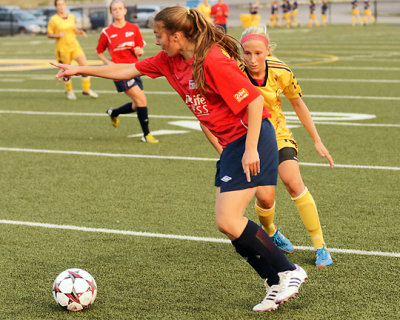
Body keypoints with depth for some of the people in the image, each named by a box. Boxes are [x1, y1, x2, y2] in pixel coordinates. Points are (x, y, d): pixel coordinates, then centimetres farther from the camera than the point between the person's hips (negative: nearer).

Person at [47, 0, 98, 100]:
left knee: (84, 65, -10)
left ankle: (86, 89, 4)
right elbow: (49, 34, -2)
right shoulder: (54, 20, -7)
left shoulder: (71, 16, 7)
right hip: (63, 48, -4)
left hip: (75, 46, 4)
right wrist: (58, 35, -21)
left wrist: (79, 32, 1)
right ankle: (69, 91, 29)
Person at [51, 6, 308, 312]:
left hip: (251, 138, -9)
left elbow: (255, 100, -22)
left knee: (228, 221, -15)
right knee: (228, 223, 4)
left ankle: (289, 272, -2)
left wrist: (251, 149, -25)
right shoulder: (170, 60, 7)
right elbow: (129, 70, 18)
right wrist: (81, 70, 20)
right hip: (231, 145, 10)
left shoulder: (213, 62, -21)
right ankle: (276, 285, 9)